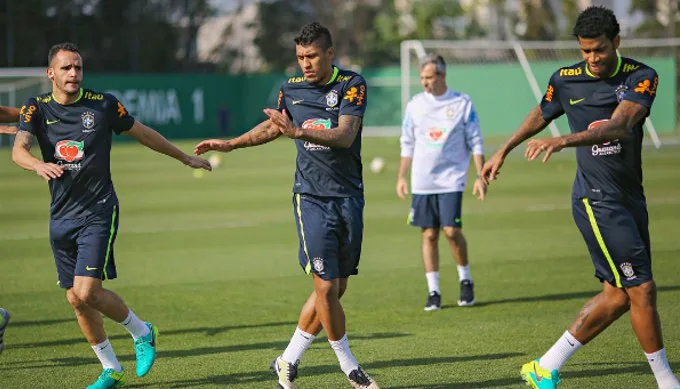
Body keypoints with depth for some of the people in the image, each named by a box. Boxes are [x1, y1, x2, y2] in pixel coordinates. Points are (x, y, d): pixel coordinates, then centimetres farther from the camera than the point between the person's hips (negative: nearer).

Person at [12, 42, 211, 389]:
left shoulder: (103, 105, -2)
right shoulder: (37, 109, 0)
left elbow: (143, 134, 12)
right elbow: (18, 150, -18)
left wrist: (185, 158, 21)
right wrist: (39, 165, -41)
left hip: (99, 210, -4)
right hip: (61, 215, 4)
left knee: (87, 292, -17)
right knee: (75, 299, 7)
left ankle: (141, 332, 9)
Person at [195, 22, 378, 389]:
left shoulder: (352, 84, -6)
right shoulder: (291, 89, 4)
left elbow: (345, 136, -21)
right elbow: (273, 127, 25)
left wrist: (299, 132, -33)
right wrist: (230, 143, 24)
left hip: (349, 198, 0)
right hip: (311, 197, 0)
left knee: (336, 289, 4)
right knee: (326, 287, -10)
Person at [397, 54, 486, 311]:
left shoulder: (462, 103, 0)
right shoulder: (415, 105, 7)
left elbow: (475, 143, 3)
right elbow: (407, 144, 14)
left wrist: (480, 177, -2)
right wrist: (401, 177, 9)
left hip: (451, 179, -3)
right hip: (422, 181, 3)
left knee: (451, 230, -12)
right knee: (429, 234, 1)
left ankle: (465, 280, 9)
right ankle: (433, 291, 7)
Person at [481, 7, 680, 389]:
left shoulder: (641, 77, -7)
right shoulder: (565, 80, -4)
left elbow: (620, 125, -25)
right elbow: (542, 115, 19)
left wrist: (566, 140, -38)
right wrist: (504, 151, 30)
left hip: (631, 199, 3)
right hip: (597, 200, -3)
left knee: (618, 295, 6)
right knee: (642, 290, -9)